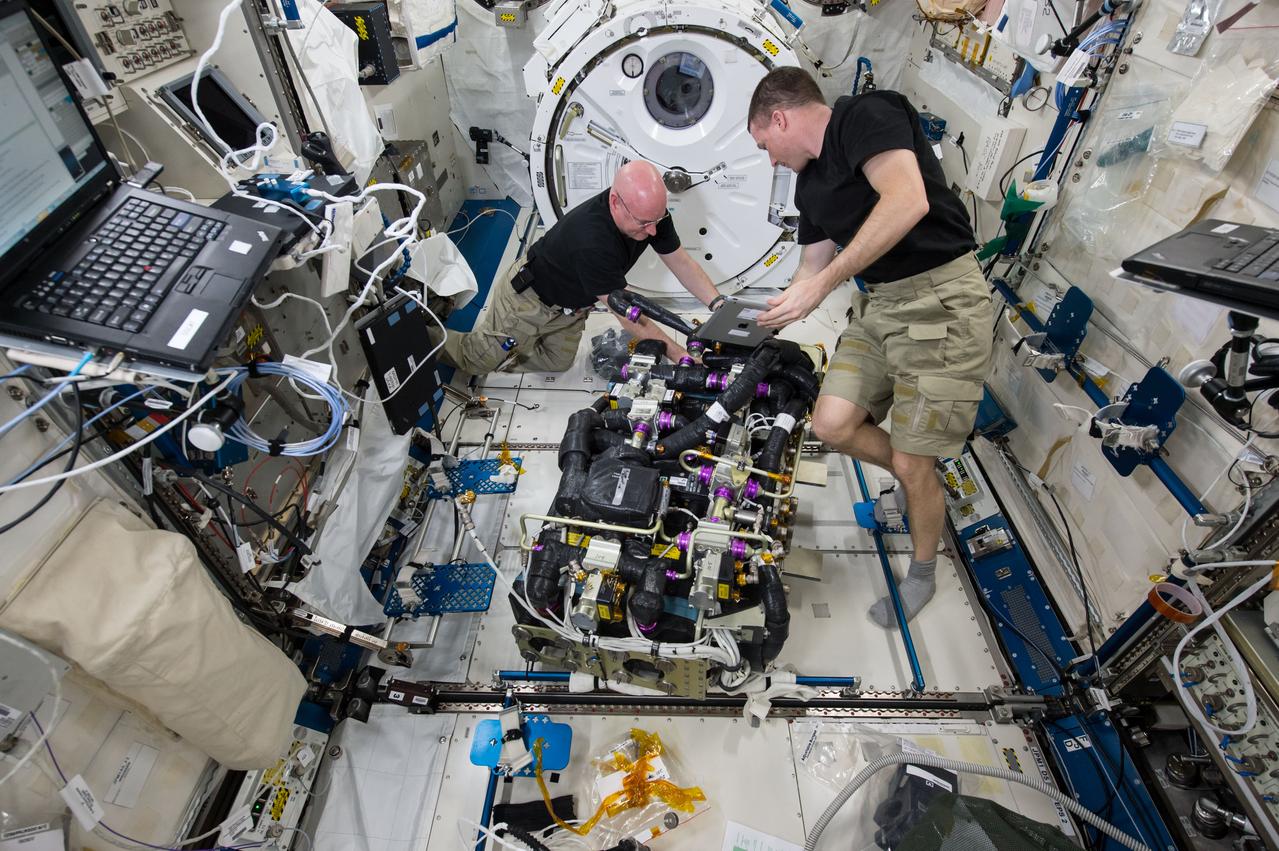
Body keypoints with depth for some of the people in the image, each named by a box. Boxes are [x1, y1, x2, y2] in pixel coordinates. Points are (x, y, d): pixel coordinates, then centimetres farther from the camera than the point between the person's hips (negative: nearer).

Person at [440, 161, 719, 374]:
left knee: (557, 362, 22)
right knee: (478, 361, 10)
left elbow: (682, 263, -12)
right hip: (529, 299, -7)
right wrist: (681, 356, -34)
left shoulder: (650, 210, -22)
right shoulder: (593, 243, -44)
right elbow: (630, 318, -38)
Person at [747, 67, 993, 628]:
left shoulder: (866, 115, -10)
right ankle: (922, 484, 27)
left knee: (912, 464, -3)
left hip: (940, 302, -8)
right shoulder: (809, 183, 15)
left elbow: (908, 202, -27)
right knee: (831, 424, -1)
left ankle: (922, 576, 24)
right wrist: (768, 322, 18)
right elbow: (811, 269, 21)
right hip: (877, 305, 8)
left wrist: (824, 284, -25)